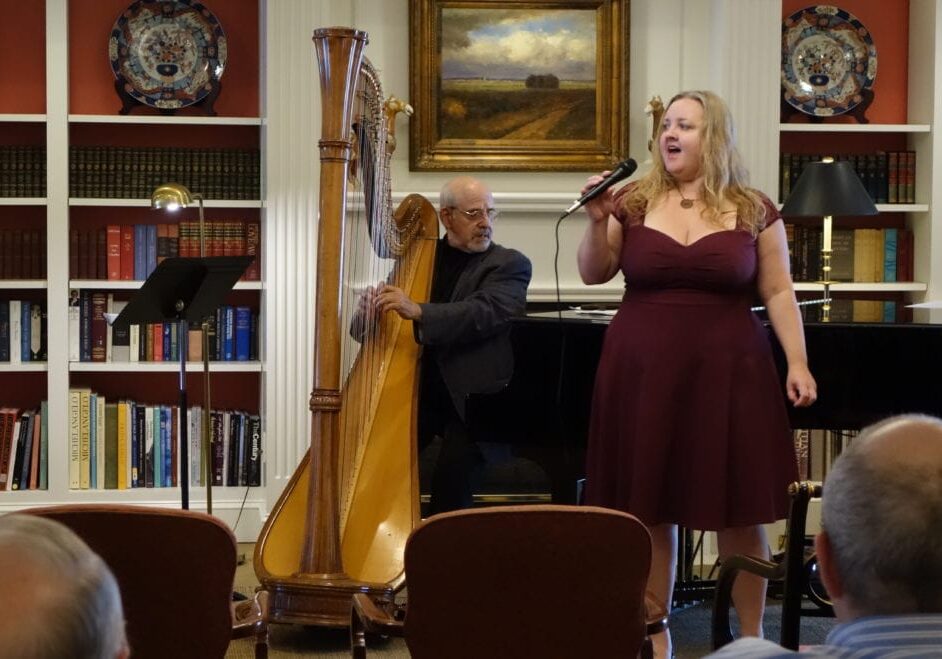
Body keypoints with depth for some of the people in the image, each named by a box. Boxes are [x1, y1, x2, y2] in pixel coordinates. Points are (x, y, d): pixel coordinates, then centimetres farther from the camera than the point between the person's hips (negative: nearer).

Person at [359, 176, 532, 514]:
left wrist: (418, 311, -30)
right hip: (416, 387, 3)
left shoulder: (509, 264, 4)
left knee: (453, 471, -27)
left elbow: (486, 313, -16)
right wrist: (372, 309, -11)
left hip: (474, 397, -3)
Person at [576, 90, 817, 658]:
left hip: (726, 372, -1)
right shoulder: (634, 202, 6)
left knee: (740, 511, 1)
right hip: (644, 374, 1)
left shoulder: (754, 211, 3)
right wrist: (598, 220, -10)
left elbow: (778, 292, 3)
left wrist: (798, 363, -5)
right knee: (650, 508, 4)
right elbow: (593, 274, 7)